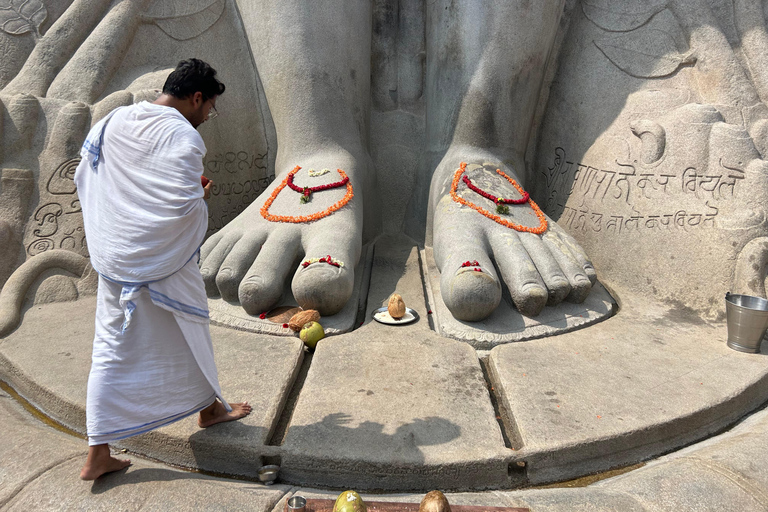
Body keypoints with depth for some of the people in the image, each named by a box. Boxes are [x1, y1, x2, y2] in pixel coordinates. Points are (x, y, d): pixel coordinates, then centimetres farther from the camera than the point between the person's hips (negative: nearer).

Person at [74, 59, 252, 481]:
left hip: (111, 257, 6)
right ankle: (209, 407, 39)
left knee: (111, 349, 10)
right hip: (162, 260, -6)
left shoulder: (111, 122, 5)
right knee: (189, 332, 17)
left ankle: (98, 454, 16)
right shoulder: (183, 136, -18)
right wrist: (201, 197, -4)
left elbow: (83, 180, 12)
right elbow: (185, 207, -25)